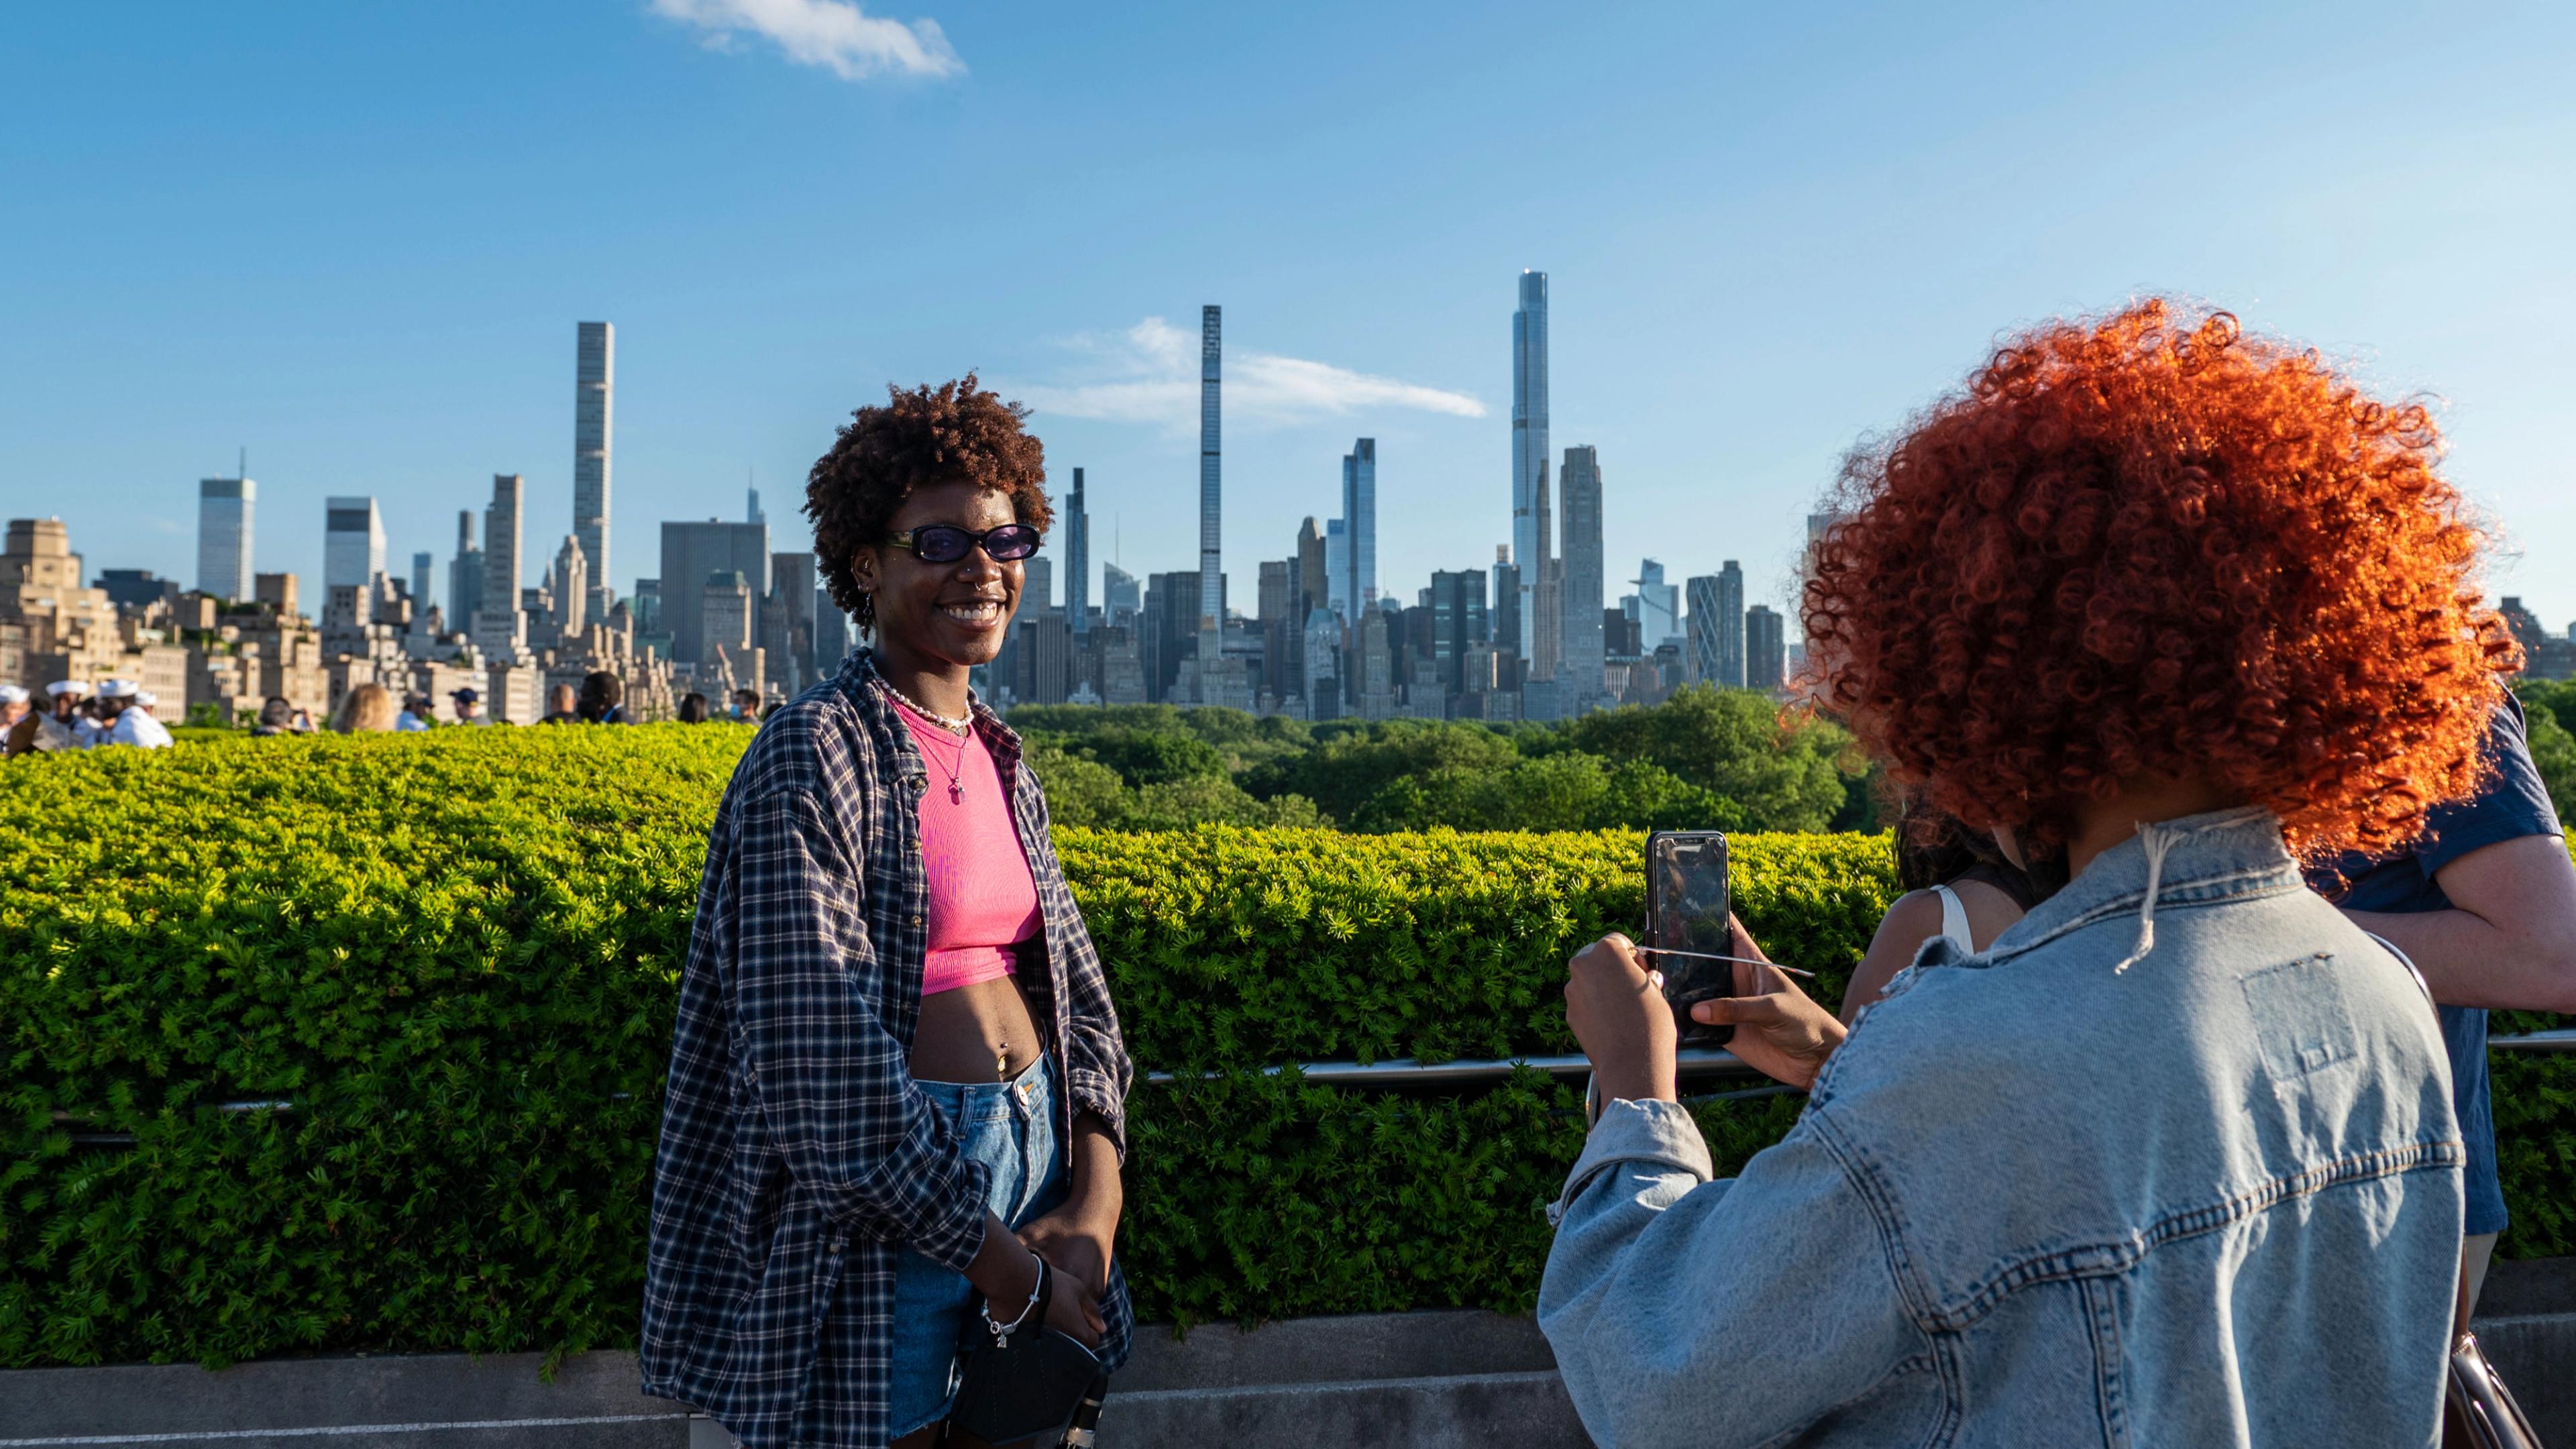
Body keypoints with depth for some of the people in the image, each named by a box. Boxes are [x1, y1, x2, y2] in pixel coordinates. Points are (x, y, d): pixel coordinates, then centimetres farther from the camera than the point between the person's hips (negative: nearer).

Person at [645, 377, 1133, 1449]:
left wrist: (1096, 1204, -6)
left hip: (1034, 1153, 7)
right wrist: (1007, 1270, -15)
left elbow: (1078, 991, 9)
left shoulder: (998, 756, 9)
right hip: (881, 1200, -7)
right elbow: (820, 1056, -19)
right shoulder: (815, 753, -14)